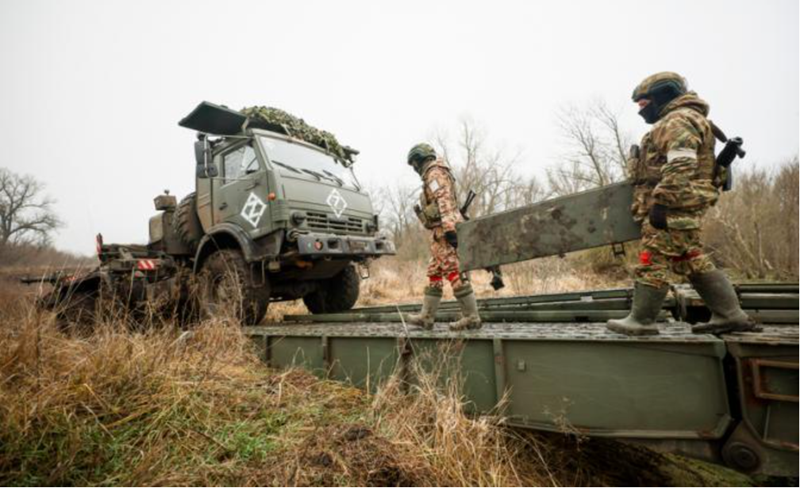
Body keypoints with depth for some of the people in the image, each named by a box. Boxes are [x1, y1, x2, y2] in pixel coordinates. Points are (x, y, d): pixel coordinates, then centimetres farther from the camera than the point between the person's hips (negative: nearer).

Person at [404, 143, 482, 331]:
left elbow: (444, 202, -20)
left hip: (443, 231, -10)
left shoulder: (434, 174, -7)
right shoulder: (435, 175, 24)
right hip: (442, 233, 10)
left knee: (455, 274, -9)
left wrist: (448, 229, -28)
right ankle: (426, 317, 17)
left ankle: (471, 317, -4)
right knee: (434, 273, 11)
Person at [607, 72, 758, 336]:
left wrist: (661, 202, -24)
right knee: (695, 262, 13)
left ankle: (641, 320, -2)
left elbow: (680, 168, -21)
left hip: (674, 207, -11)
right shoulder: (675, 122, 26)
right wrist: (662, 203, 27)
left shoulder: (679, 120, -8)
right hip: (682, 209, 11)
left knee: (653, 261, -8)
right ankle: (731, 315, 17)